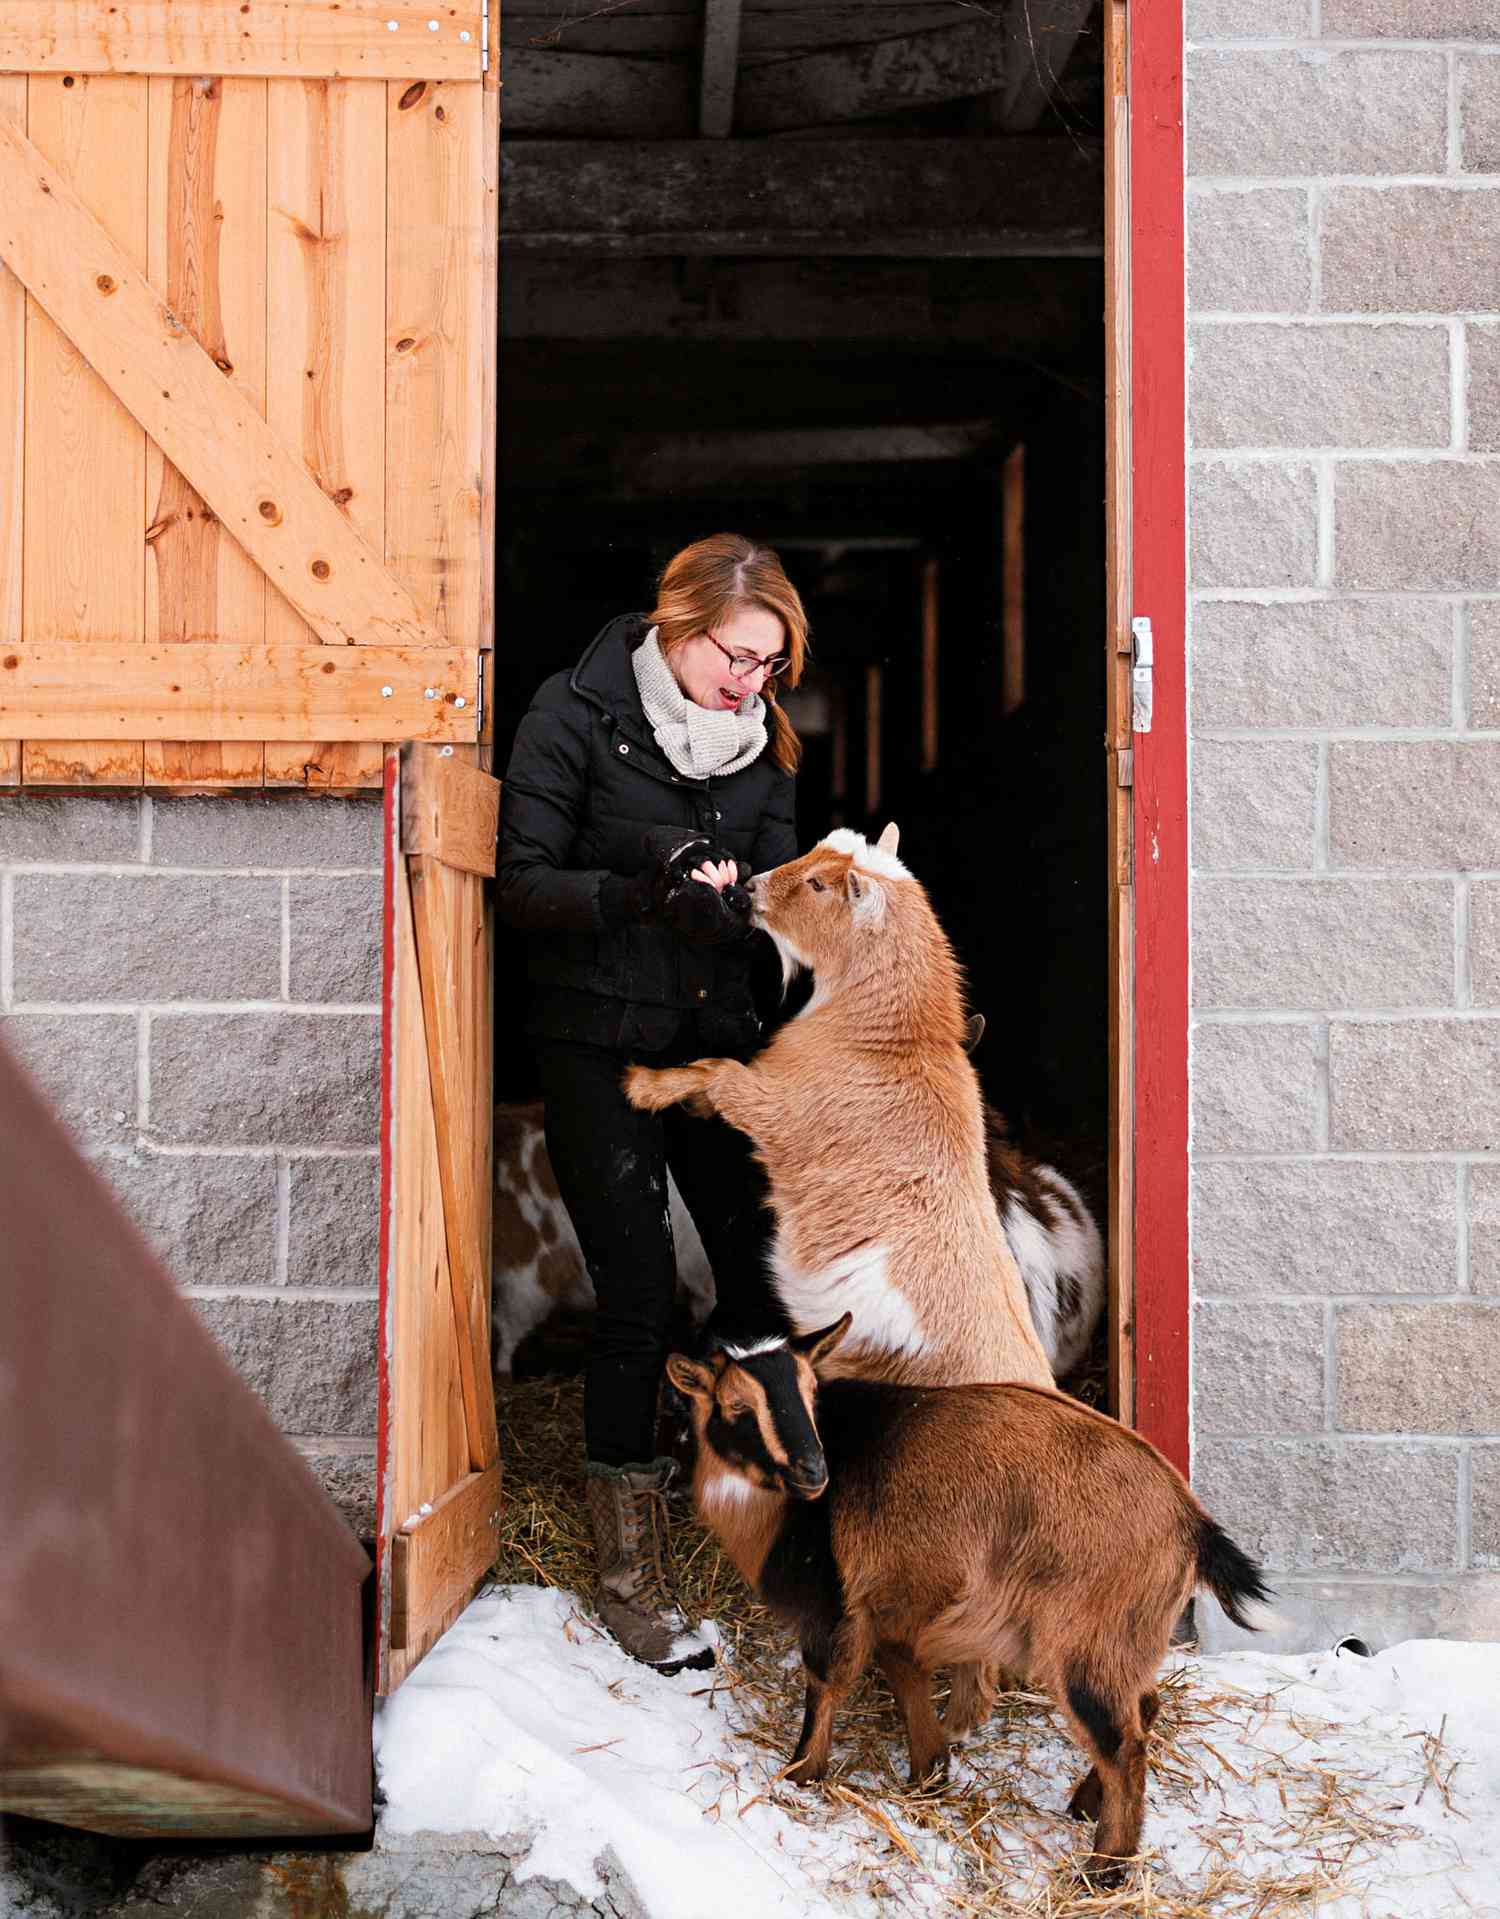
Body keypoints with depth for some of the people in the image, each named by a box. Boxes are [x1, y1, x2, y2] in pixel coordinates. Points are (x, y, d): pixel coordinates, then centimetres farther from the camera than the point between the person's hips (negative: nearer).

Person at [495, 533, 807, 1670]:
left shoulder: (762, 737, 8)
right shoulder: (577, 713, -6)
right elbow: (523, 886, -10)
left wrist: (742, 901, -17)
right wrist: (641, 894, -26)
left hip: (719, 1040, 5)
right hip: (600, 1044, -5)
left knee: (765, 1281, 1)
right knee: (640, 1299, -6)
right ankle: (630, 1577, 8)